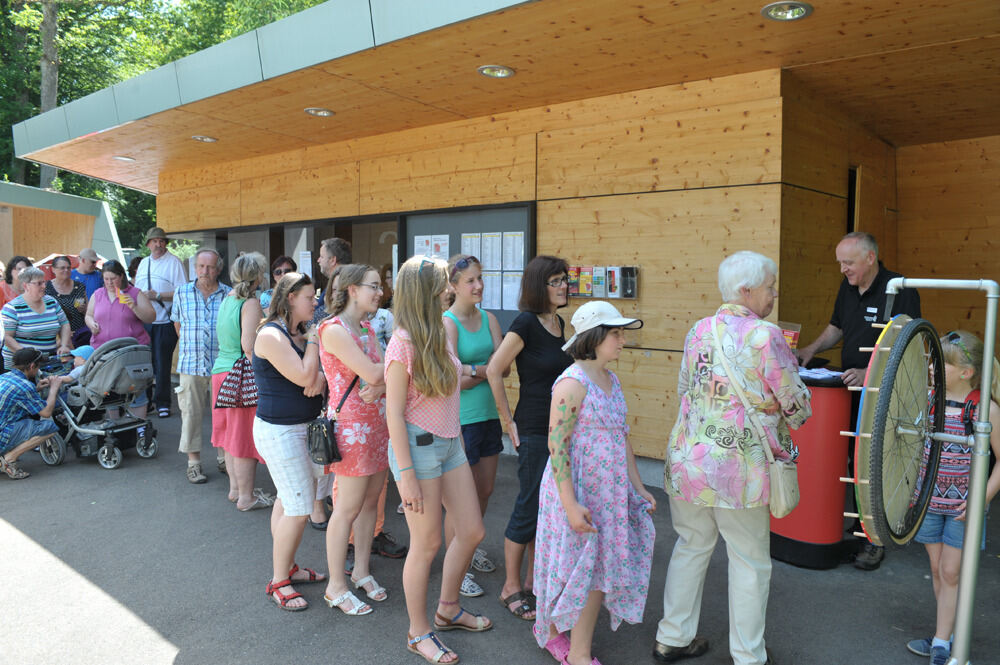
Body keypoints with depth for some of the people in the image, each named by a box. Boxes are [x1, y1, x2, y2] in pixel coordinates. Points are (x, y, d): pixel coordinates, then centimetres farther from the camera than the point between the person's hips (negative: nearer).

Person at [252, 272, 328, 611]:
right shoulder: (271, 335, -18)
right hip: (279, 430, -9)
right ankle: (278, 582, 8)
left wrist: (320, 377, -16)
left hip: (302, 427, 10)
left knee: (288, 500, 18)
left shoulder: (299, 333, 10)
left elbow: (315, 374, 7)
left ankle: (287, 567, 31)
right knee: (298, 508, -6)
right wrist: (314, 341, -12)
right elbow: (303, 376, -24)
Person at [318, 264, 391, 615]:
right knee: (349, 507, 1)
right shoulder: (334, 330, -15)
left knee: (370, 501, 14)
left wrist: (380, 384, -16)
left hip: (378, 422, 8)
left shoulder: (366, 328, 13)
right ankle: (336, 585, 16)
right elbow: (371, 372, -22)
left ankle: (362, 572, 30)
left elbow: (381, 376, 6)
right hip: (351, 425, -8)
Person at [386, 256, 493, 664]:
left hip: (450, 443, 8)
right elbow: (394, 413, -16)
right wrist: (407, 474, -17)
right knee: (426, 544, 4)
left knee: (472, 532, 14)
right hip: (418, 446, -8)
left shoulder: (439, 337, 7)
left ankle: (448, 609, 36)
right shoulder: (403, 344, -16)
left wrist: (459, 441, 15)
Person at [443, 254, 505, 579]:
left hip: (488, 414, 7)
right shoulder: (447, 323, -13)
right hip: (460, 419, -7)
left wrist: (472, 370, -18)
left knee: (485, 489, 18)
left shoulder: (488, 318, 7)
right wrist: (486, 371, -10)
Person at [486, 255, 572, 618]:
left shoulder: (559, 322, 9)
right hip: (534, 431, -8)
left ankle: (533, 582, 29)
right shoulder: (526, 323, -15)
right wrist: (510, 421, -12)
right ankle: (511, 588, 19)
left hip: (560, 428, 8)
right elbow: (494, 370, -16)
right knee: (529, 508, 2)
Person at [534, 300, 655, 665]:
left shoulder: (611, 380, 9)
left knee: (600, 568, 14)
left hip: (609, 489, 9)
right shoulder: (572, 383, -18)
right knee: (587, 568, 2)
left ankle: (552, 629, 34)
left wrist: (637, 487, 14)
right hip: (578, 490, -8)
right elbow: (557, 445, -20)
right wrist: (570, 503, -23)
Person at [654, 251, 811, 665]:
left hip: (688, 459, 6)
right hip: (738, 468, -6)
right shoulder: (765, 336, -14)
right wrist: (786, 419, 15)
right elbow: (797, 404, -6)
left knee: (691, 547, 20)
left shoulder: (698, 331, 5)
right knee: (750, 562, 12)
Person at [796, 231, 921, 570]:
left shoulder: (901, 291, -14)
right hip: (848, 390, 6)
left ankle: (874, 540, 12)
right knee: (851, 463, 11)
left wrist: (870, 374, -28)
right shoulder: (848, 287, 8)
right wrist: (811, 349, 6)